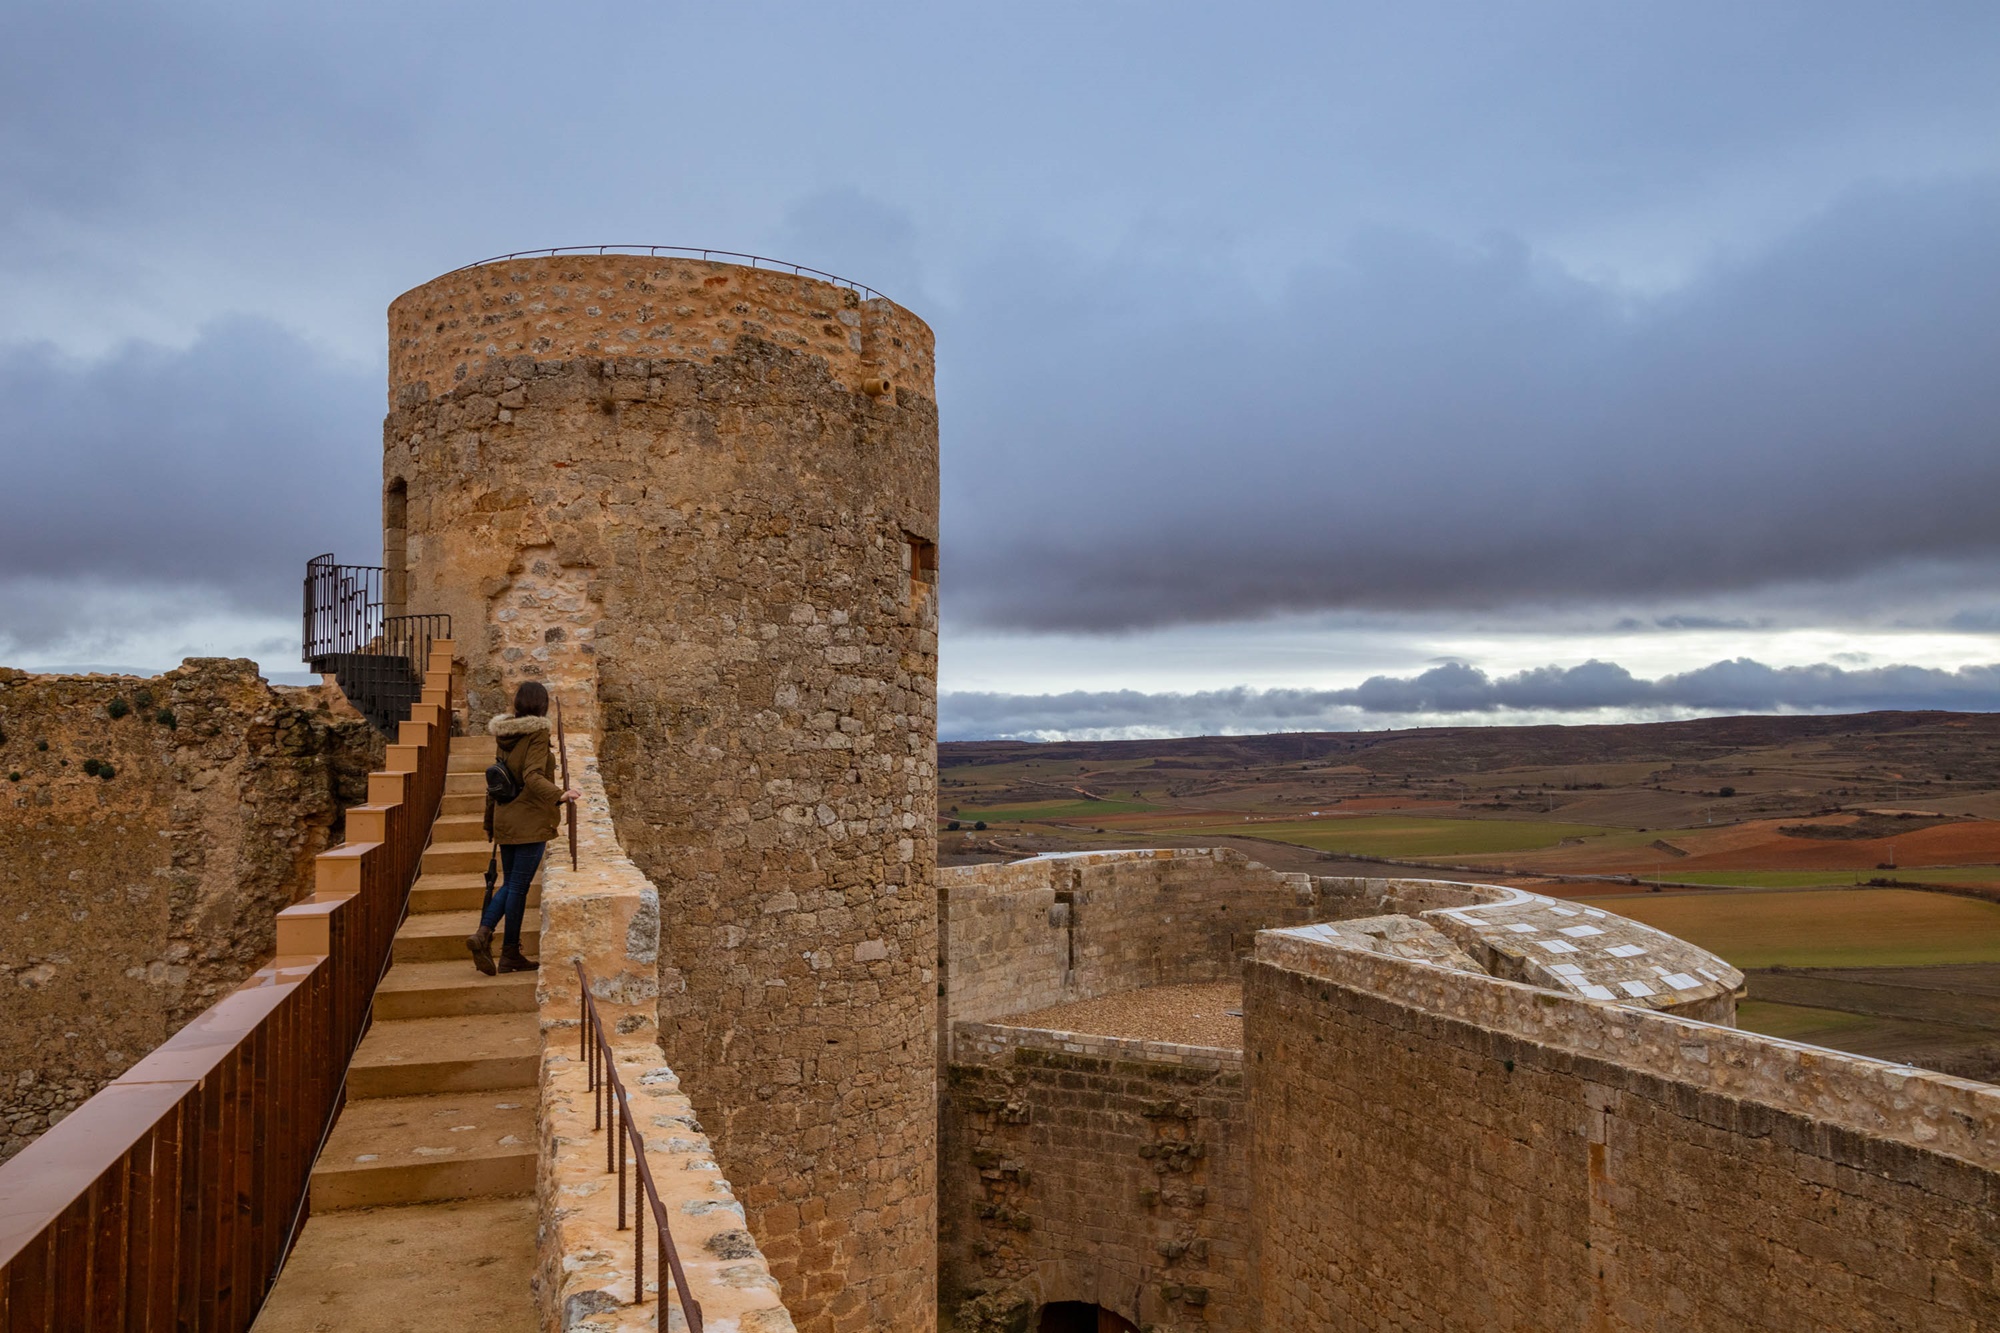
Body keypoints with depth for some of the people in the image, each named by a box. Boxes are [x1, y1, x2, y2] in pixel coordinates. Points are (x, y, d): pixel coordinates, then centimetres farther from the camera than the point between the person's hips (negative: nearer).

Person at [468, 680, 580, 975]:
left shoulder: (503, 735, 9)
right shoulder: (538, 733, -12)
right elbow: (532, 776, -24)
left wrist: (490, 822, 23)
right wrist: (558, 795, -37)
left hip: (505, 819, 7)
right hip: (531, 821, -7)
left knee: (509, 883, 17)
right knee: (519, 887, 0)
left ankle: (483, 933, -4)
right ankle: (510, 956, 8)